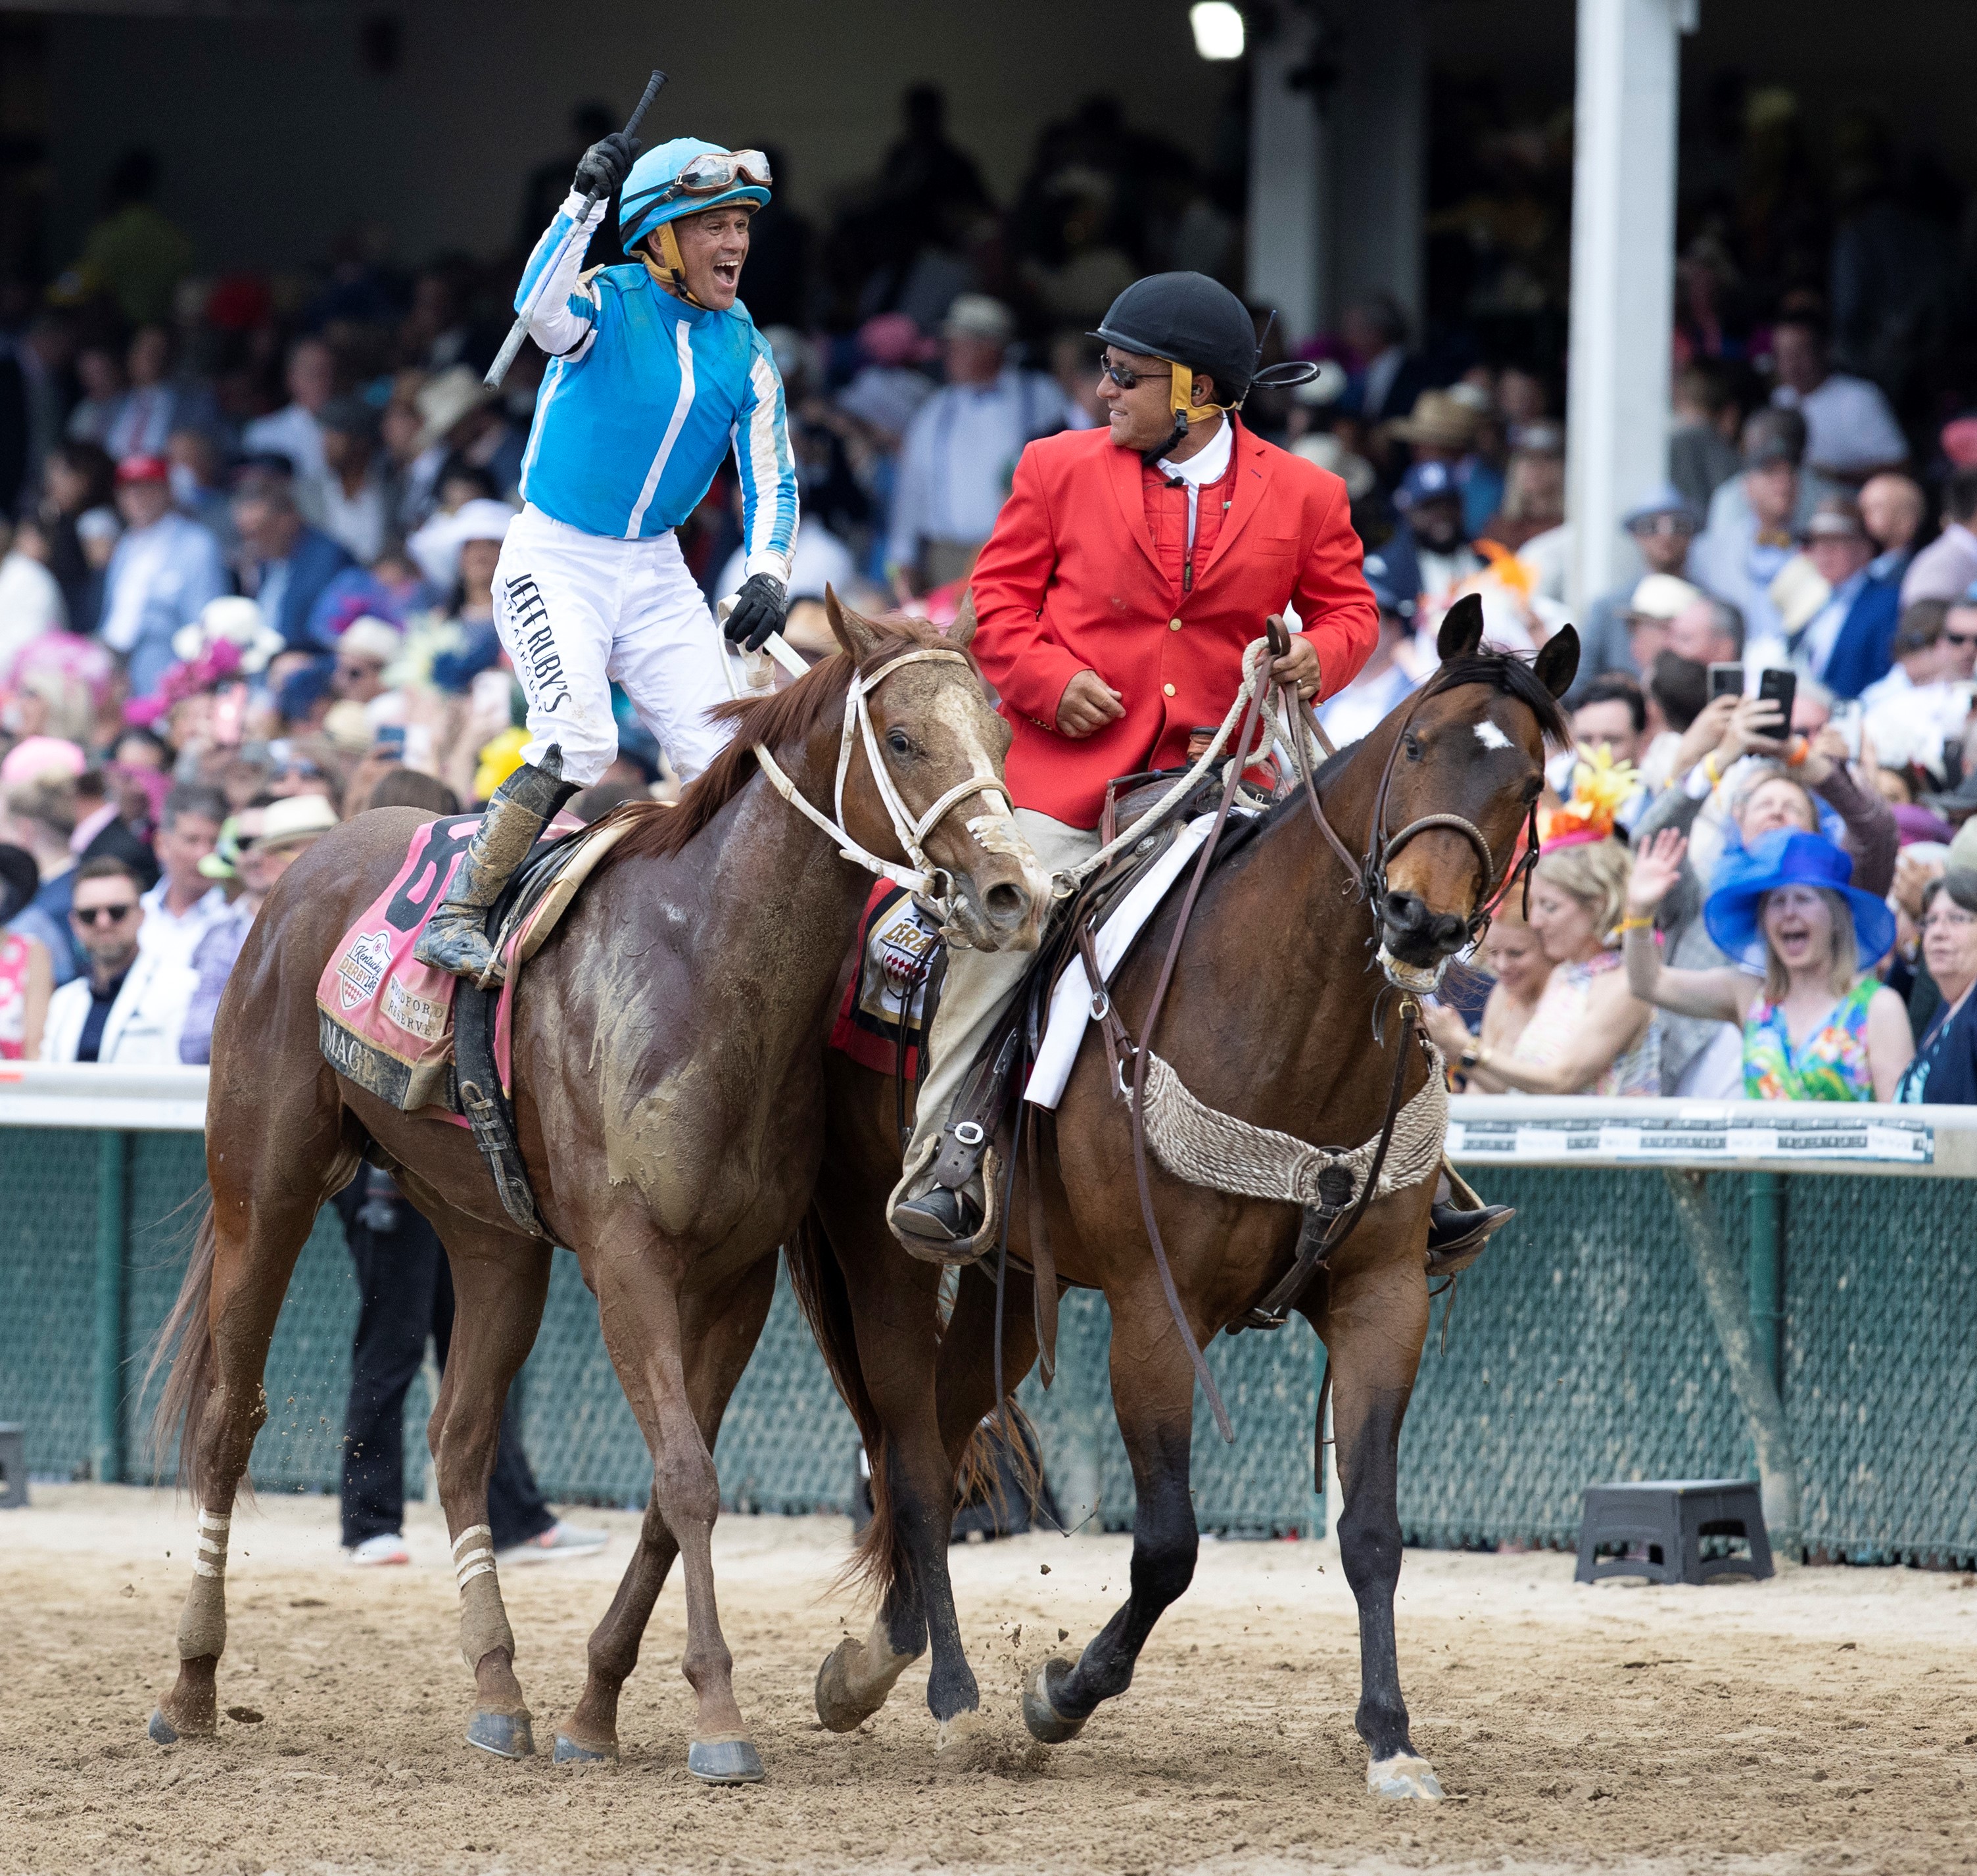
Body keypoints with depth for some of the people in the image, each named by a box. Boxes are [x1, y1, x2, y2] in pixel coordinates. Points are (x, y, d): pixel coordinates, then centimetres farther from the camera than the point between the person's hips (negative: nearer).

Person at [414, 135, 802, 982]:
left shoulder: (742, 349, 2)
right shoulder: (609, 303, -13)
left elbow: (771, 478, 5)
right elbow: (541, 311, -38)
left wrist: (768, 576, -13)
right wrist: (583, 204, -50)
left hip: (656, 570, 6)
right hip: (555, 559, -6)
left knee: (723, 754, -3)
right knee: (579, 739, -24)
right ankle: (459, 912, -16)